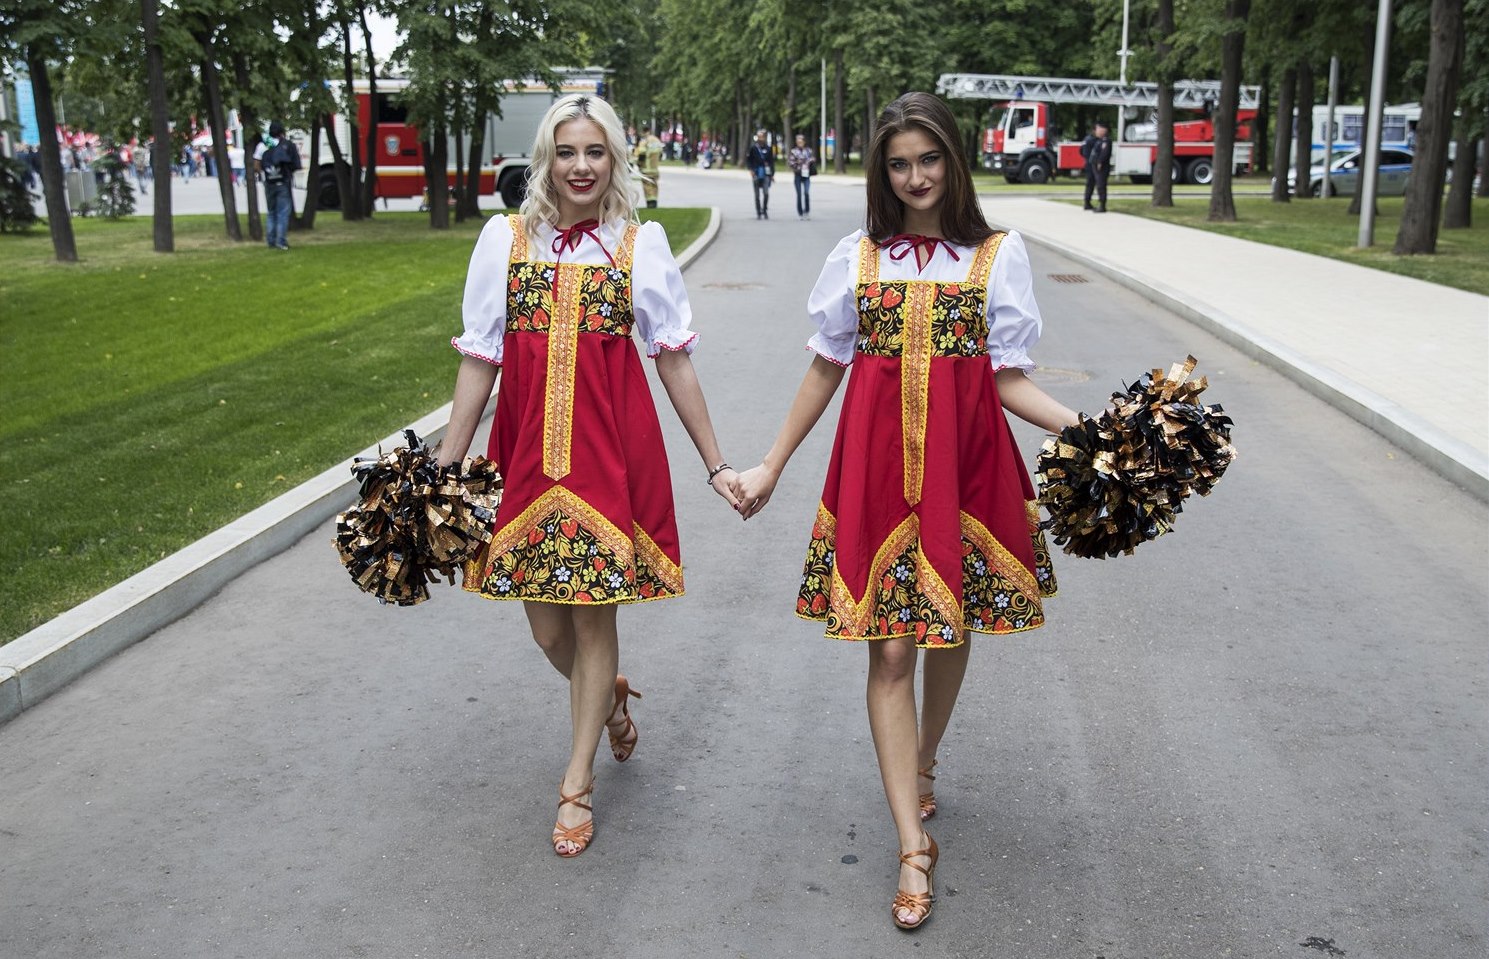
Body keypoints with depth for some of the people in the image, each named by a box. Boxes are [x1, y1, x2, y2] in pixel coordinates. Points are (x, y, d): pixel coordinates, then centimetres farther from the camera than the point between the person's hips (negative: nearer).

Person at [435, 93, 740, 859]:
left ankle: (578, 782, 19)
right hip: (529, 444, 2)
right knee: (546, 627, 8)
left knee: (593, 615, 3)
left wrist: (715, 465, 4)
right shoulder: (505, 238, 3)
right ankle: (609, 696, 43)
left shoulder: (641, 243, 1)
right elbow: (479, 360, 4)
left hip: (612, 445, -2)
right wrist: (444, 466, 3)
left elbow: (674, 359, 3)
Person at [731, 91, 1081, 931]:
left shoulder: (1000, 255, 2)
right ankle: (915, 847, 2)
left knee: (952, 630, 13)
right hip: (877, 465, 0)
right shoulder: (858, 257, 5)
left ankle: (924, 763, 42)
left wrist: (1086, 428, -16)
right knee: (890, 649, -4)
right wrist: (771, 466, 12)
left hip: (965, 465, 0)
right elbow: (826, 370, 11)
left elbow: (1009, 382, 1)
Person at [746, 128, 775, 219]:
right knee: (757, 195, 5)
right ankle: (758, 213, 14)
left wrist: (772, 174, 10)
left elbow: (772, 161, 11)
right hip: (756, 174, 0)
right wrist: (751, 170, -7)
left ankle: (765, 211, 5)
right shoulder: (753, 147, -1)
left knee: (766, 193, -13)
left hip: (766, 174, 0)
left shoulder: (768, 148, 5)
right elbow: (748, 159, 4)